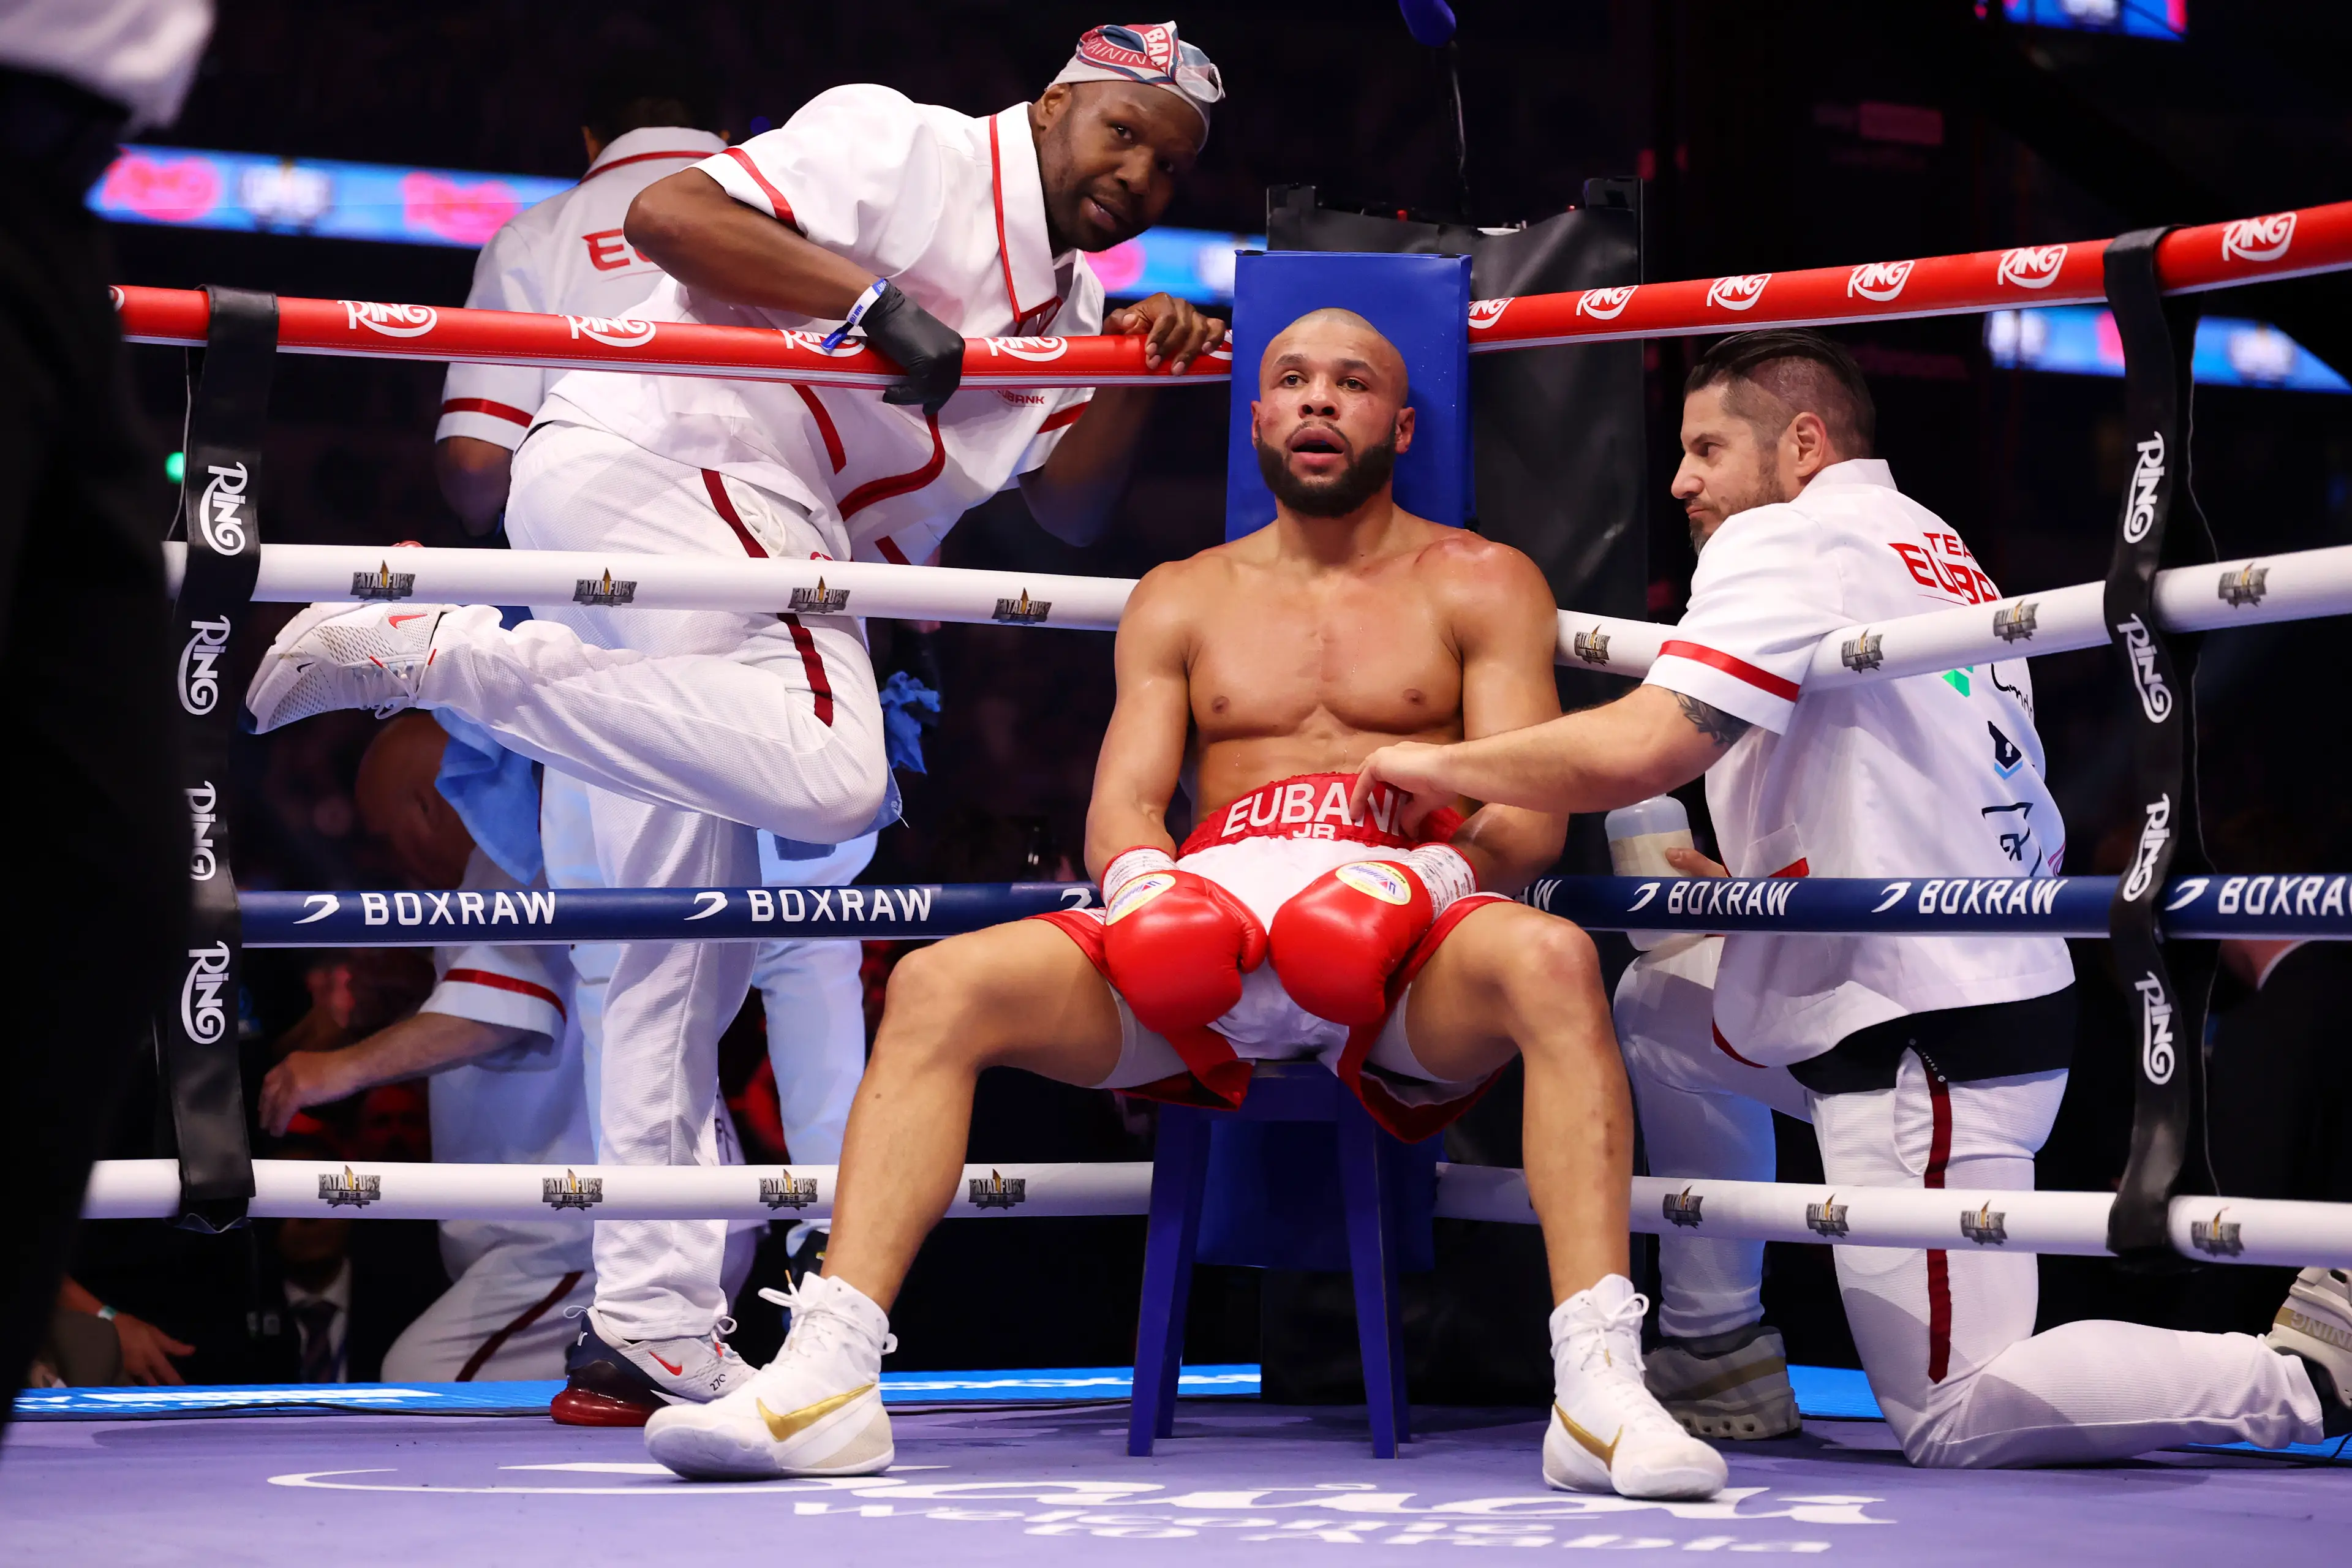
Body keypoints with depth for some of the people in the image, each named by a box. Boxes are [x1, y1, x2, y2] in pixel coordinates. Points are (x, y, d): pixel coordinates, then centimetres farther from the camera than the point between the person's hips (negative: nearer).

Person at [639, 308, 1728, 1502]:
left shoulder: (1480, 585, 17)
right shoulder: (1180, 601, 26)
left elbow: (1533, 824, 5)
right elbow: (1120, 807, 15)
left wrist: (1430, 870, -18)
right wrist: (1143, 883, -11)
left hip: (1406, 955, -3)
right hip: (1203, 941, 3)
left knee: (1549, 960, -37)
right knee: (940, 983, -21)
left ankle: (1600, 1395, -45)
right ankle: (826, 1377, -29)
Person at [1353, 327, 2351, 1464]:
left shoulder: (1783, 538, -8)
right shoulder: (1950, 557, 20)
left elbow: (1642, 746, -23)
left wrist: (1442, 765, -7)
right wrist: (1774, 892, 26)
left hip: (1930, 1041, -10)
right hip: (2005, 985, 10)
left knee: (1953, 1421, -7)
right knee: (1660, 1003, 23)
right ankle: (1716, 1355, 24)